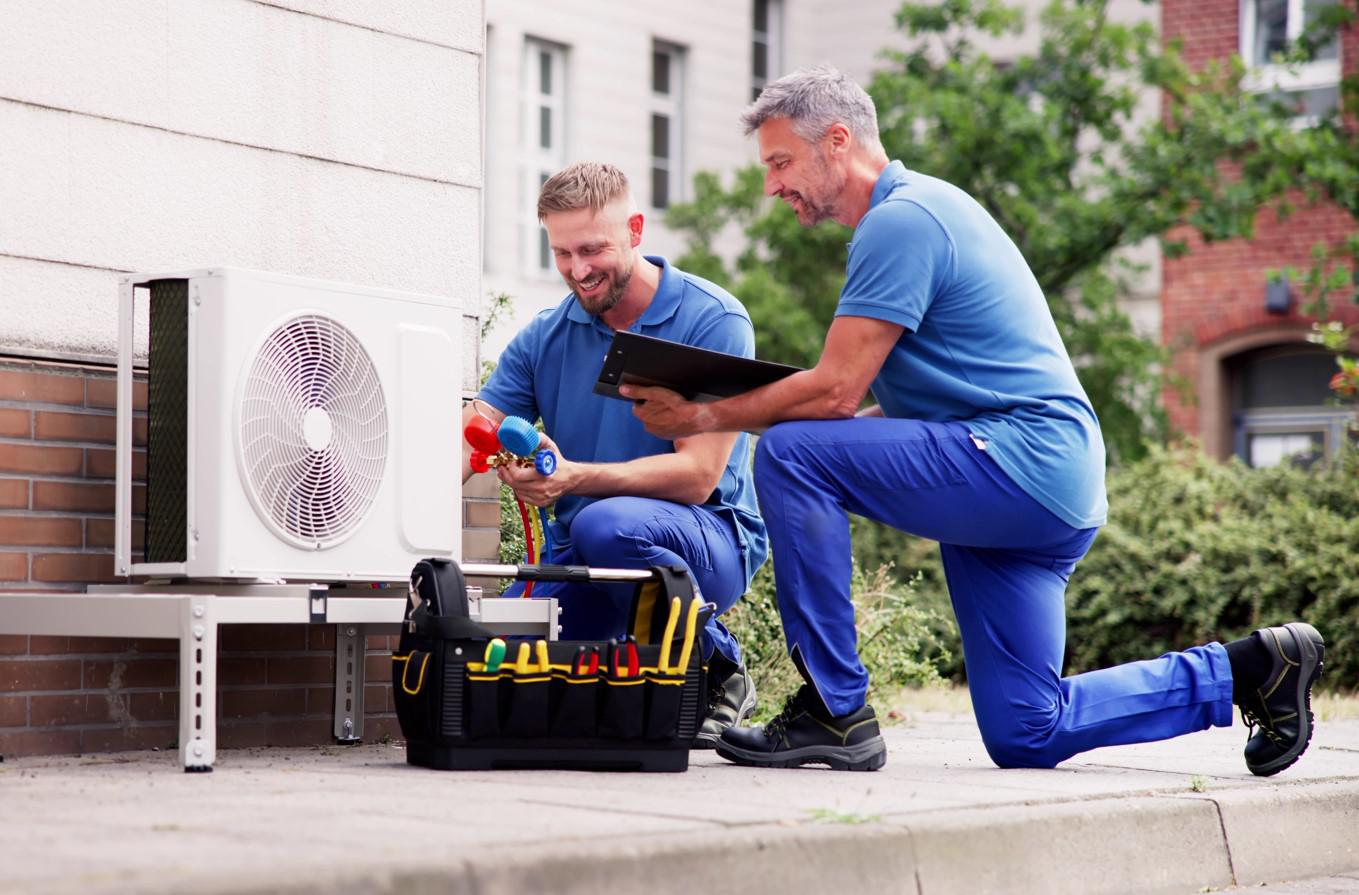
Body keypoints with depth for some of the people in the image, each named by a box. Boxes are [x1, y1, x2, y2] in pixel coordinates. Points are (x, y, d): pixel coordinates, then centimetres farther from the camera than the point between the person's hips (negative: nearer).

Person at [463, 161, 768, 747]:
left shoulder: (713, 322, -11)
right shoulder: (544, 339, 5)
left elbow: (699, 474, -19)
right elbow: (468, 441, -4)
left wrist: (574, 478, -33)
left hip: (712, 538, -4)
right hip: (578, 558, 5)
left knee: (606, 524, -37)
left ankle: (716, 671, -11)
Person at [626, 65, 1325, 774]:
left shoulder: (900, 219, -11)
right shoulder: (917, 207, 21)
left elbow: (835, 392, -18)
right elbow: (901, 407, 22)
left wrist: (702, 417, -7)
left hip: (1021, 467, -10)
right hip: (1047, 487, 10)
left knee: (790, 454, -19)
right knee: (1025, 736, 11)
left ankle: (835, 711, -14)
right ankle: (1250, 668, 20)